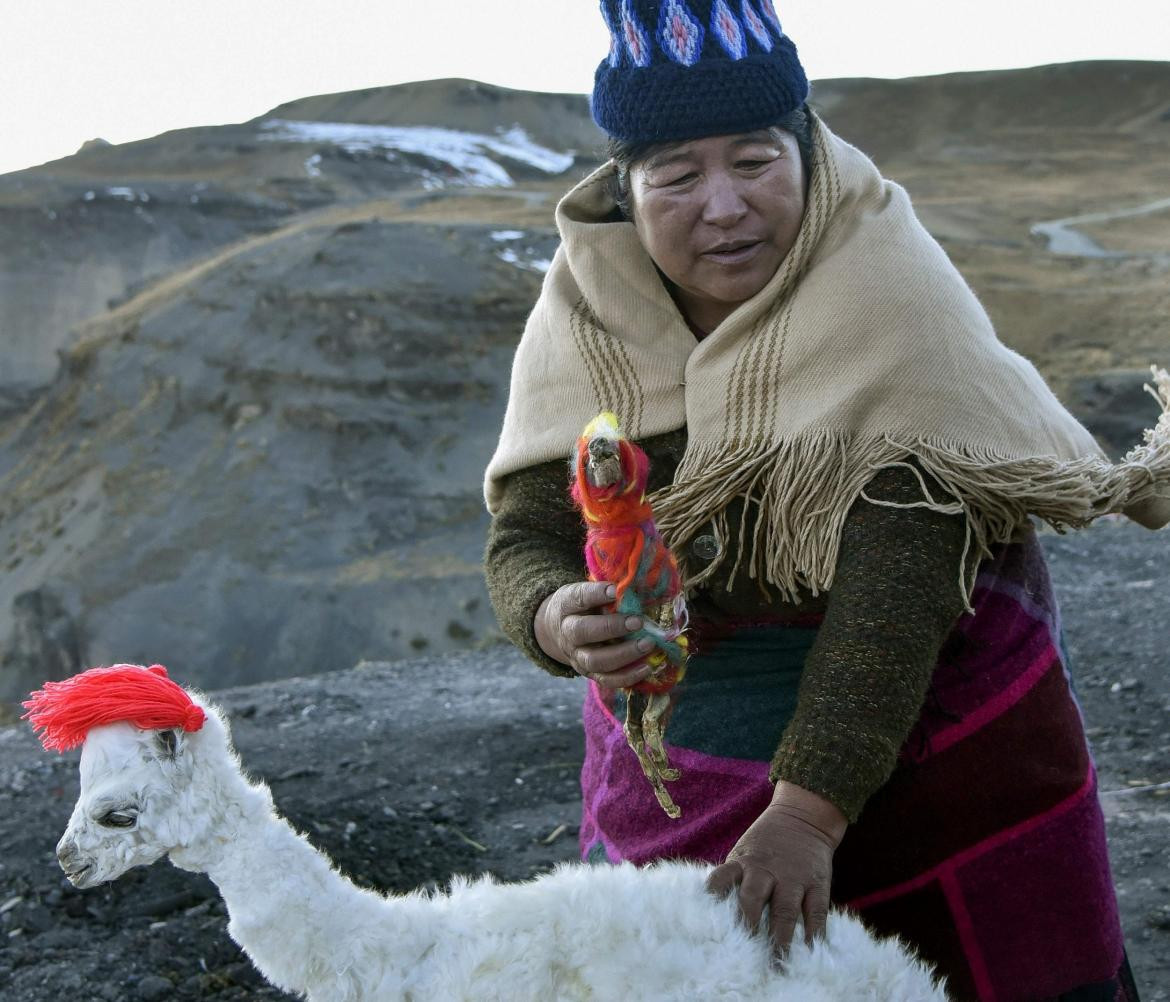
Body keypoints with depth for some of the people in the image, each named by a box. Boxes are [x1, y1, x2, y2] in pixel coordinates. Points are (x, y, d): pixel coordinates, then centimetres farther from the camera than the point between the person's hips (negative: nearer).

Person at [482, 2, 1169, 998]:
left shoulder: (886, 287, -21)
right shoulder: (581, 318, -9)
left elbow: (900, 565, -28)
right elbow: (525, 536, -7)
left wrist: (809, 809, -35)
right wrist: (558, 622, -31)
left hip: (926, 731, -3)